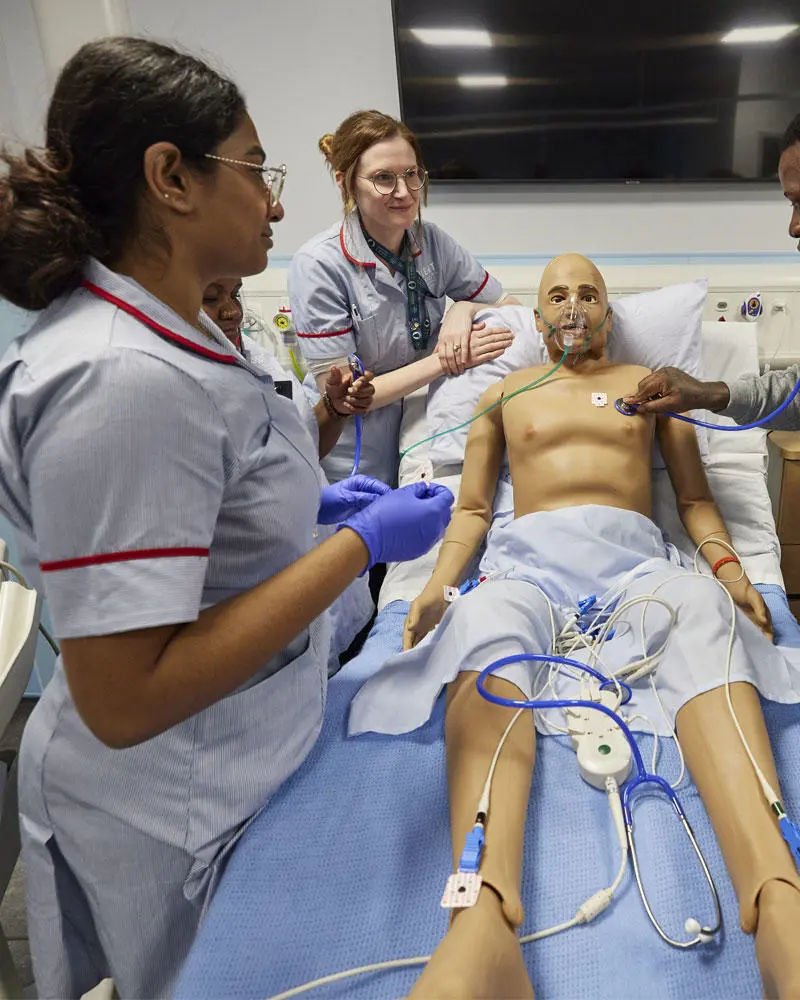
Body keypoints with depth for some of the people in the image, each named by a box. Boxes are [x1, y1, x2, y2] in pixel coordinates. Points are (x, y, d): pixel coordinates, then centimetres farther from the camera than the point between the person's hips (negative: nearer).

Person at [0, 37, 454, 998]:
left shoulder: (167, 330, -1)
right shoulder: (119, 379, -32)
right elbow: (122, 700, -32)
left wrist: (312, 504, 2)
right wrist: (361, 543, -28)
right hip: (176, 814, -8)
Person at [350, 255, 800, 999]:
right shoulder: (505, 394, 27)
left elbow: (695, 499, 21)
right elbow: (472, 509, 19)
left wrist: (728, 569, 1)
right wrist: (436, 588, 1)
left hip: (634, 554, 1)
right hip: (530, 555, 0)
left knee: (706, 622, -36)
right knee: (482, 630, -37)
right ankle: (481, 932, -56)